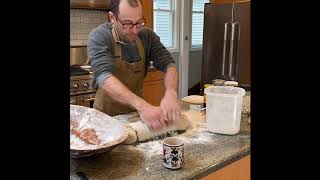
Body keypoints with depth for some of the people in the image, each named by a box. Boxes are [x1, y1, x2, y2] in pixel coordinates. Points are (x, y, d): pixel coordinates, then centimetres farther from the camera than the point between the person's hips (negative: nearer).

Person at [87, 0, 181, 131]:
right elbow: (104, 76, -30)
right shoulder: (99, 37, -17)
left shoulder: (147, 35, -4)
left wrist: (171, 93, -31)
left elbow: (167, 64, -9)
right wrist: (142, 105, -44)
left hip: (137, 110, 3)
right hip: (108, 114, -3)